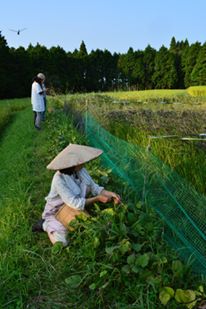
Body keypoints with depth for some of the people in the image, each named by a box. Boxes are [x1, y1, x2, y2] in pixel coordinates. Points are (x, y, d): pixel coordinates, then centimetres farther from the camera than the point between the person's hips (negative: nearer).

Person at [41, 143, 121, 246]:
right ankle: (48, 226, 10)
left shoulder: (81, 170, -13)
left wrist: (109, 193, -22)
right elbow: (75, 203, -34)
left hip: (76, 210, 6)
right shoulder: (59, 179, -31)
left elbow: (94, 187, -4)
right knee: (62, 243, -20)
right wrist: (98, 198, -29)